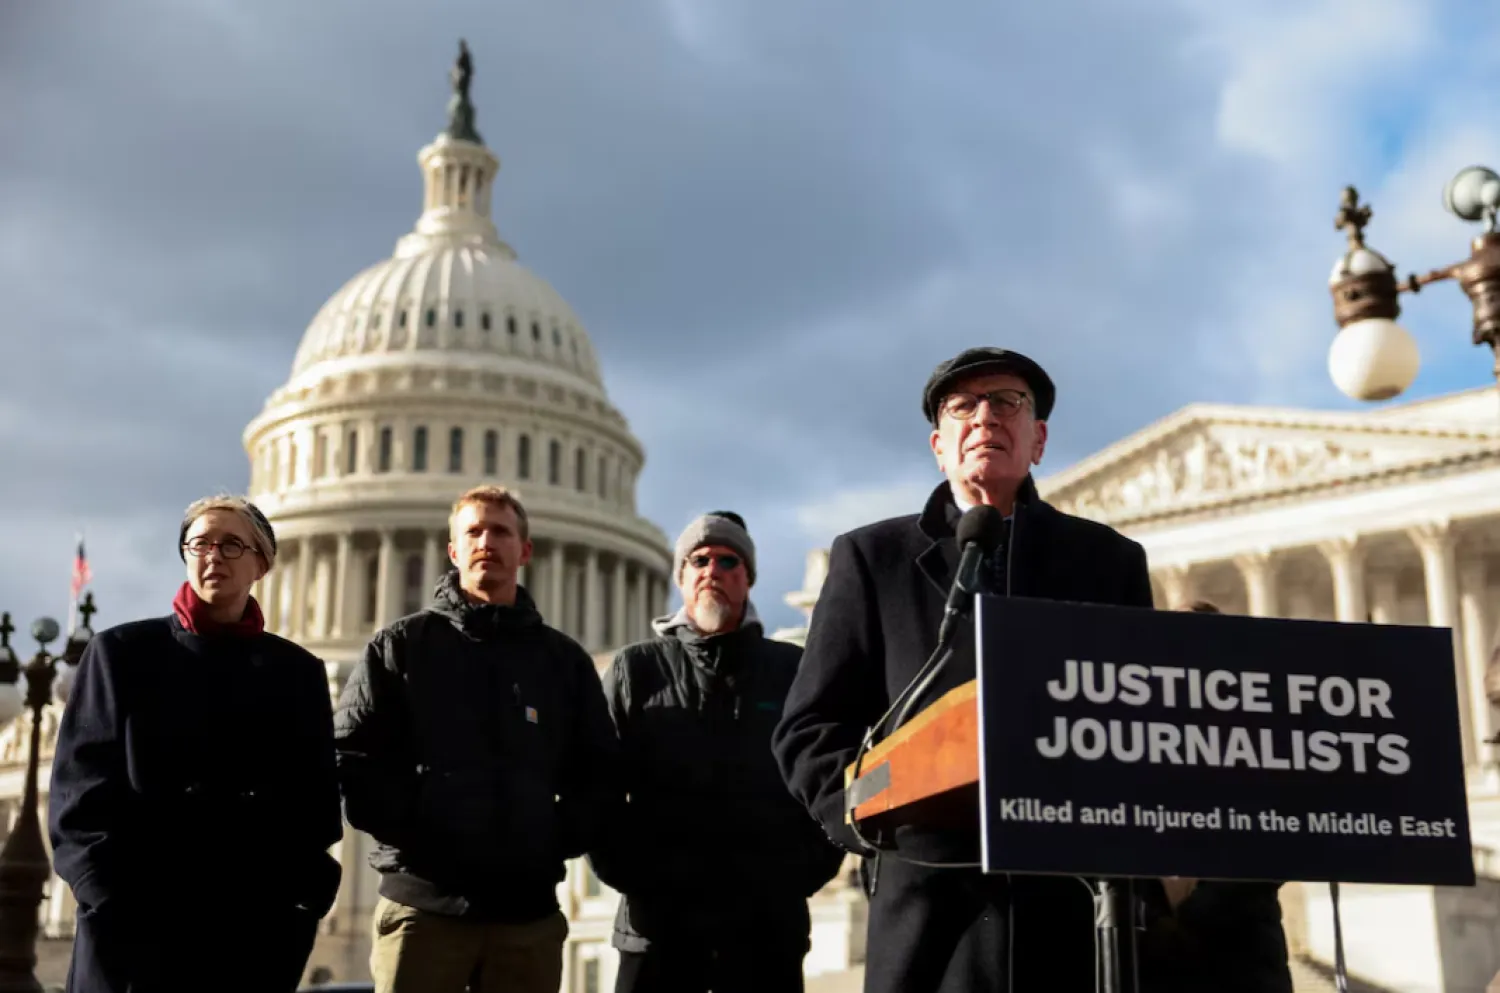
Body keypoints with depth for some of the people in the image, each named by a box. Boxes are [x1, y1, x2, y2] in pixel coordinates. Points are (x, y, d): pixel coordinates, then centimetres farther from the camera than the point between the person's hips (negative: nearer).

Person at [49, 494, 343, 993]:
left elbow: (316, 798, 11)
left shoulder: (298, 672, 13)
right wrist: (109, 895, -10)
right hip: (134, 924, -1)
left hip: (259, 928, 1)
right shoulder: (123, 652, 8)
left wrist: (304, 902, -2)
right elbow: (81, 783, 2)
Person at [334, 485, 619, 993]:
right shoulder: (400, 646, 8)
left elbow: (598, 774, 13)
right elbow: (351, 759, 2)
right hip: (422, 903, -2)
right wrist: (408, 831, -9)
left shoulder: (564, 659, 14)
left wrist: (560, 838, -3)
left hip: (528, 907, 2)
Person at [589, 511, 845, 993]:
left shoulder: (793, 670, 11)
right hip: (659, 916, 0)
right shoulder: (634, 670, 10)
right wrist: (627, 871, -6)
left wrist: (809, 868, -2)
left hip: (768, 919, 1)